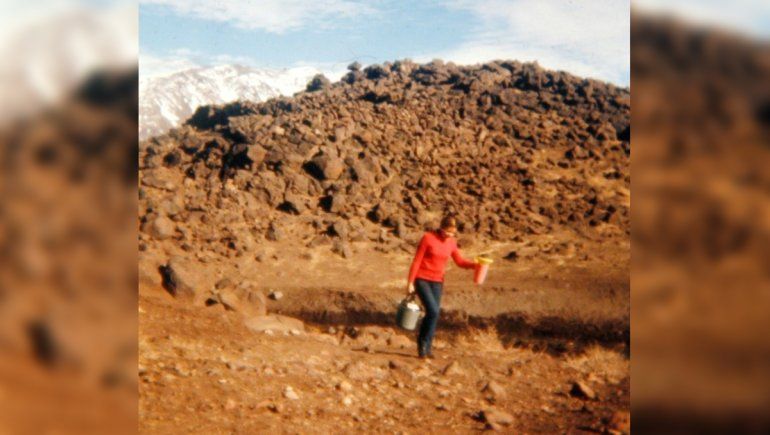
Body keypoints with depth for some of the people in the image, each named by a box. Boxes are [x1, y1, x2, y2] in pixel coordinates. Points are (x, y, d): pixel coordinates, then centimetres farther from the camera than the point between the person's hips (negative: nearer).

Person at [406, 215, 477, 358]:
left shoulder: (452, 242, 3)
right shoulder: (428, 238, -11)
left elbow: (459, 261, 10)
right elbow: (416, 261, -9)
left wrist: (475, 265, -9)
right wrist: (410, 283, -11)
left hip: (437, 282, 5)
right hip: (422, 280, -5)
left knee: (434, 314, 2)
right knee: (433, 311, -18)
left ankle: (426, 347, 15)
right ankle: (423, 342, 0)